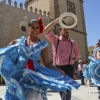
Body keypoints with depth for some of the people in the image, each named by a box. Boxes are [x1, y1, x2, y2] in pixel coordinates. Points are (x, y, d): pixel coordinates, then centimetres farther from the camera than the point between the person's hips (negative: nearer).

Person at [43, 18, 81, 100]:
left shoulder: (73, 43, 6)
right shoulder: (55, 40, 2)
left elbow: (78, 55, 19)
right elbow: (45, 31, -13)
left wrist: (71, 60, 4)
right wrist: (57, 20, -15)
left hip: (68, 68, 0)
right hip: (57, 68, 1)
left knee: (67, 89, -8)